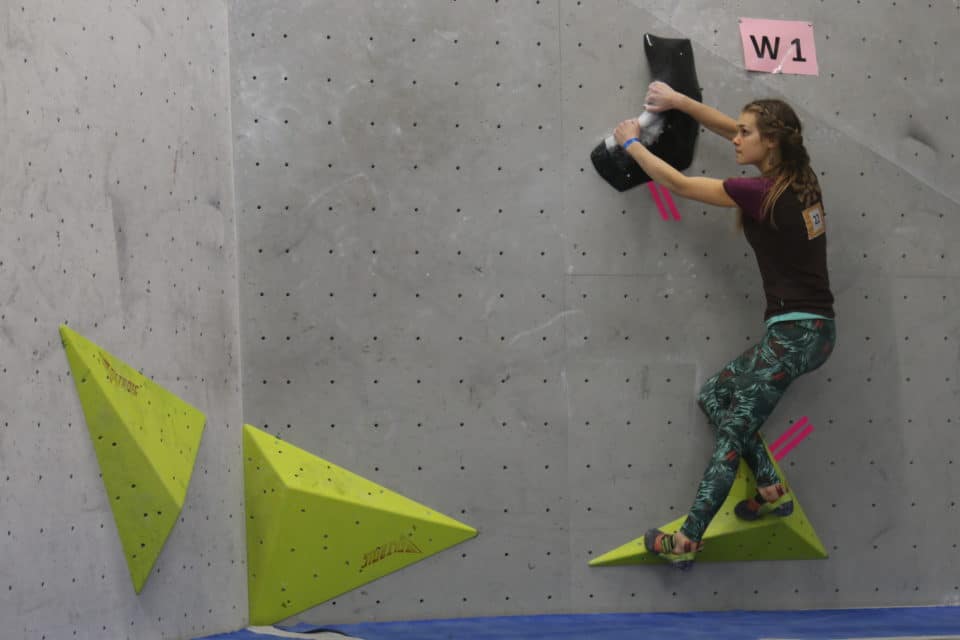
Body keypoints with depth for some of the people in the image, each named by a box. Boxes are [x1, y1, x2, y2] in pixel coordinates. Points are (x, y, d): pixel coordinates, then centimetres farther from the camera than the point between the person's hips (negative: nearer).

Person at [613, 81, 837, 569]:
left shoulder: (760, 194, -16)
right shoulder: (800, 178, 7)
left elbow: (677, 183, -7)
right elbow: (732, 128, 19)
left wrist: (631, 144, 7)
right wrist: (678, 101, 17)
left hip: (792, 334, -9)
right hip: (814, 329, 9)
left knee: (731, 433, -6)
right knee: (714, 395, 17)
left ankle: (686, 541, -3)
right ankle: (771, 488, 12)